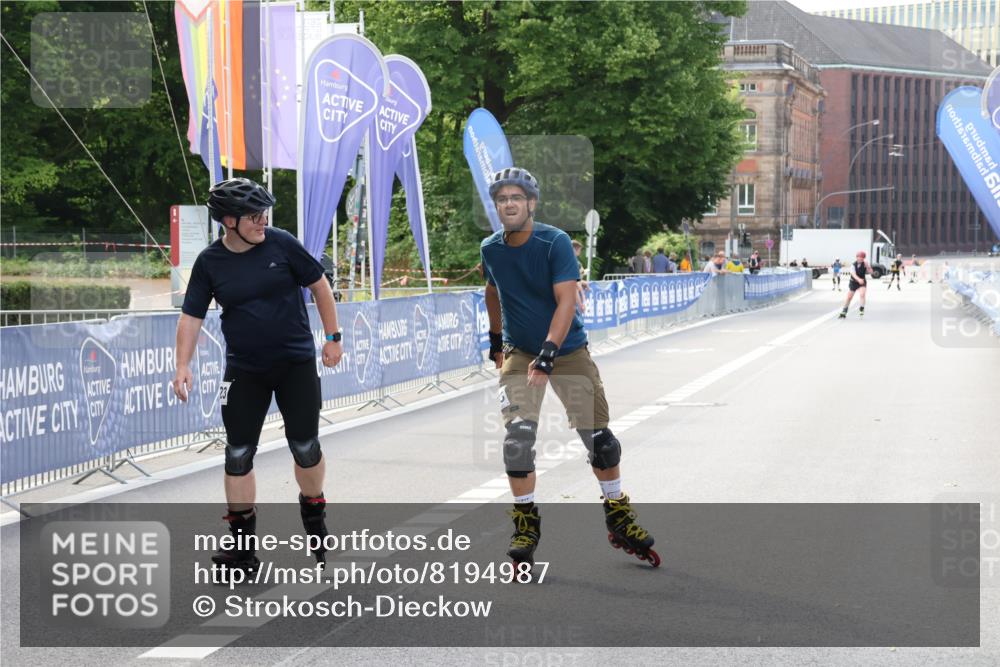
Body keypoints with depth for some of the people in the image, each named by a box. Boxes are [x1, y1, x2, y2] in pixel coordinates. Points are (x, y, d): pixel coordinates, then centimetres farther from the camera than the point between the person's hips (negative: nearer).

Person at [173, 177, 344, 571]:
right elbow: (191, 316, -3)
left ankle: (314, 519, 31)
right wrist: (183, 366, -12)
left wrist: (333, 338, 2)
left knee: (305, 447, 3)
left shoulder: (281, 244, -8)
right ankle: (242, 545, 10)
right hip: (244, 370, 1)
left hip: (296, 362, -1)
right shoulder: (210, 263, -5)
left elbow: (319, 285, 1)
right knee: (238, 454, 0)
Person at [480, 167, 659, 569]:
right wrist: (496, 338, 25)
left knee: (597, 436, 1)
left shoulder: (555, 242, -18)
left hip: (568, 350, -2)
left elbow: (566, 300, -26)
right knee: (518, 434, -16)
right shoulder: (490, 250, -4)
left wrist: (549, 350, -38)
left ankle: (618, 518, 20)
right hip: (519, 352, 2)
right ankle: (525, 522, -2)